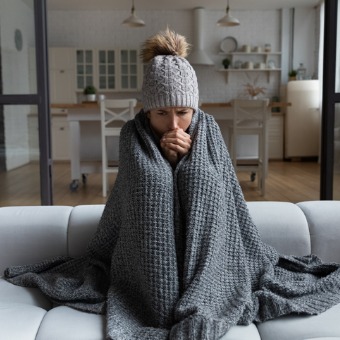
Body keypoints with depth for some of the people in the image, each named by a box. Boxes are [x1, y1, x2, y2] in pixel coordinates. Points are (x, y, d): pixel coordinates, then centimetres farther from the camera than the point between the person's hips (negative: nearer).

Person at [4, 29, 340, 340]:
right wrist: (163, 155, -11)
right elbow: (136, 195, 1)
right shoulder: (133, 135, -1)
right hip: (149, 265, 0)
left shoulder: (208, 130, 1)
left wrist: (188, 156, -11)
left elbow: (222, 194, 5)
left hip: (205, 259, 0)